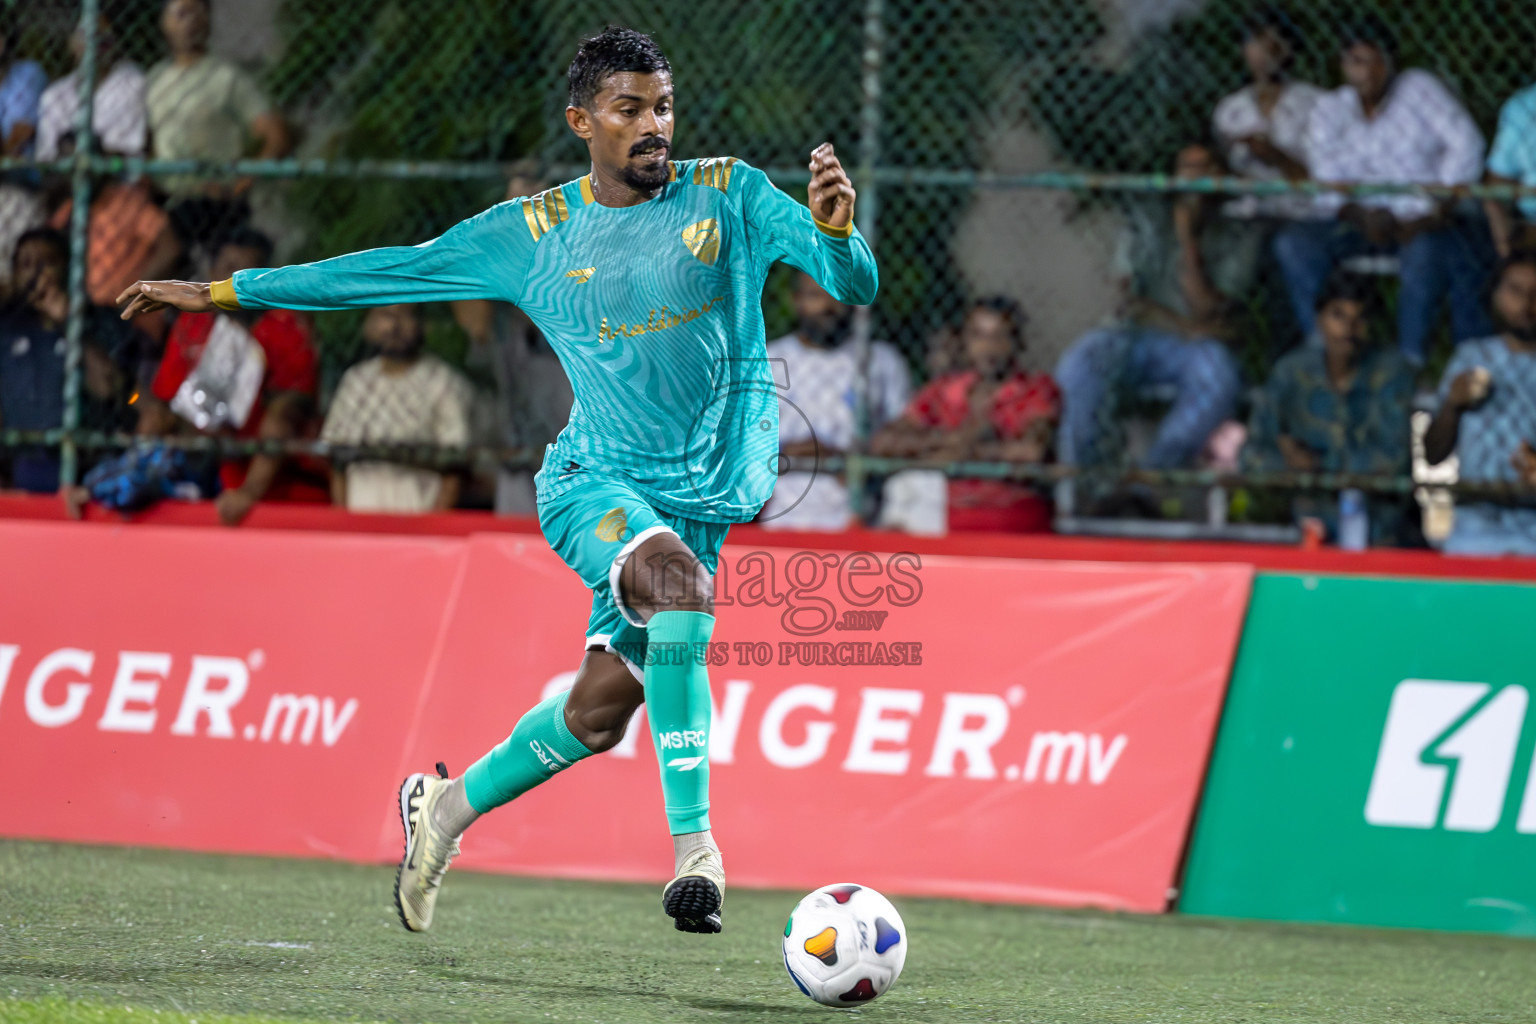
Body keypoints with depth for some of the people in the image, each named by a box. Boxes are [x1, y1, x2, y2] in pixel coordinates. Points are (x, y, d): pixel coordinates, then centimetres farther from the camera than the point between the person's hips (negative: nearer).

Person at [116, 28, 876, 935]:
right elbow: (390, 272, 13)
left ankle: (448, 806, 27)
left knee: (598, 714, -2)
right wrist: (222, 292, 14)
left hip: (703, 497, 2)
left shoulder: (729, 196, 3)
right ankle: (694, 841, -33)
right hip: (595, 482, -2)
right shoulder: (531, 234, 5)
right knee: (675, 578, -34)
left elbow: (856, 285, -4)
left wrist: (834, 228, -28)